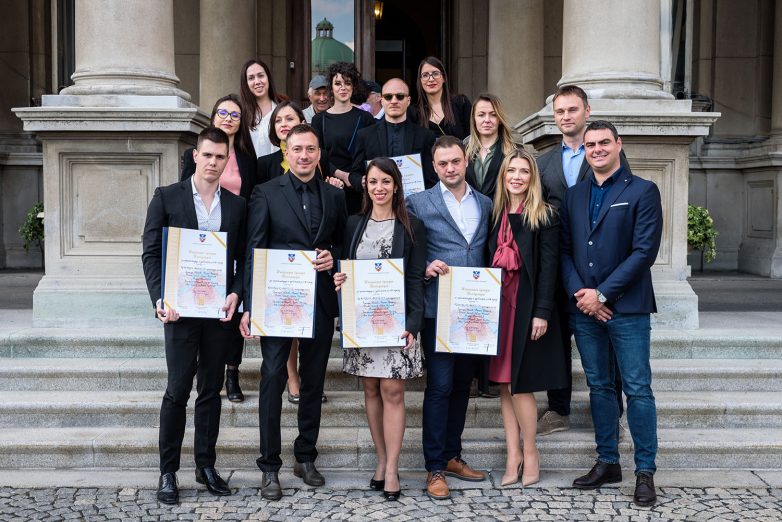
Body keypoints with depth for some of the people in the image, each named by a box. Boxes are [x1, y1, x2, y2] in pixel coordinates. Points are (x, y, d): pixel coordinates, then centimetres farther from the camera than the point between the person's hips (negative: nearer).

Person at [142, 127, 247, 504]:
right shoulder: (167, 197, 1)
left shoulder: (236, 205, 10)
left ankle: (206, 466, 20)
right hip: (181, 309, -3)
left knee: (211, 390, 10)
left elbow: (242, 258, 10)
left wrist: (236, 294, -6)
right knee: (178, 390, -2)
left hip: (220, 310, 3)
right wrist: (159, 299, -13)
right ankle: (168, 472, 10)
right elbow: (151, 253, -2)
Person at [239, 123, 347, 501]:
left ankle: (306, 458, 26)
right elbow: (253, 253, -5)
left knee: (314, 381, 12)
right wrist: (250, 307, -10)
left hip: (320, 301, 4)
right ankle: (270, 467, 8)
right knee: (273, 379, -2)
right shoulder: (266, 194, -2)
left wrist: (333, 256, -7)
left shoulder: (334, 196, 9)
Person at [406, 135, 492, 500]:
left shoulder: (485, 204, 12)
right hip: (437, 309, -4)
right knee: (439, 386, -3)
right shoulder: (419, 203, 0)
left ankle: (452, 456, 25)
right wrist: (425, 269, -17)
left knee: (462, 384, 12)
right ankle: (435, 468, 6)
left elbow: (488, 253, 15)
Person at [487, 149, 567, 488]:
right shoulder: (495, 214, 11)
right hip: (497, 304, 5)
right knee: (504, 383, 6)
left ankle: (530, 453, 12)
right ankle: (513, 455, 14)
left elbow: (549, 266, -8)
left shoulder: (544, 216, -3)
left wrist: (542, 313, -15)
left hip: (527, 306, -5)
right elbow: (486, 262, 10)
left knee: (520, 384, -4)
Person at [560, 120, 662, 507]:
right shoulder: (573, 196, 13)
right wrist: (578, 292, -7)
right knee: (599, 386, 12)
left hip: (626, 307, -4)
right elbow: (564, 249, 9)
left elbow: (644, 251, -10)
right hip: (584, 307, 5)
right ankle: (607, 463, 22)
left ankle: (645, 471, 9)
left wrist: (602, 294, -13)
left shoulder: (642, 192, -2)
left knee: (638, 389, -1)